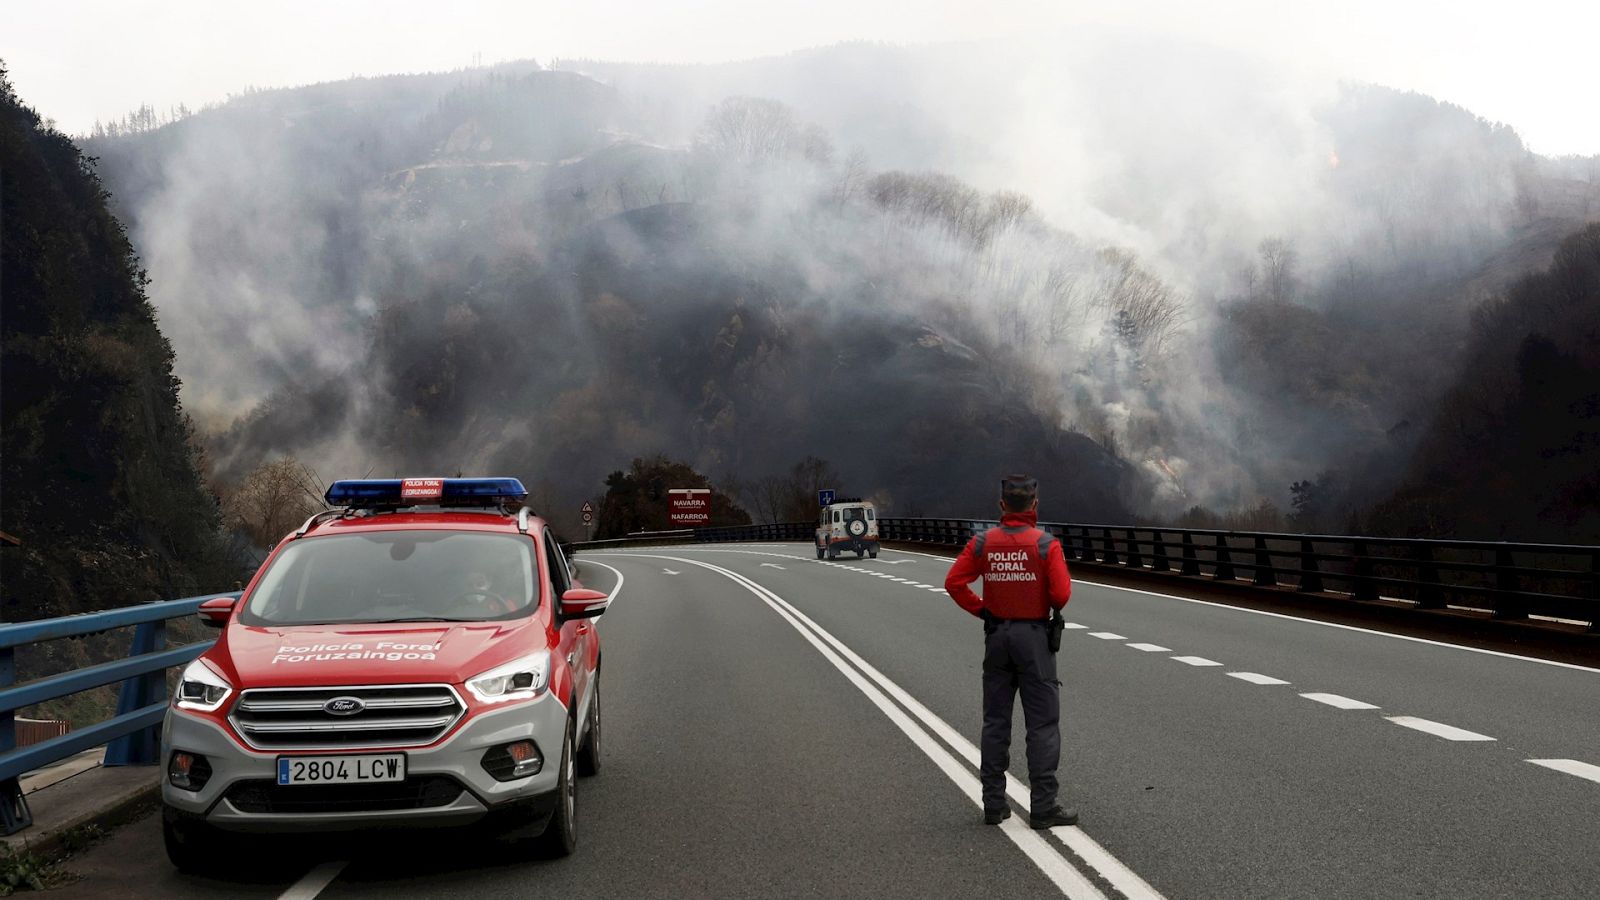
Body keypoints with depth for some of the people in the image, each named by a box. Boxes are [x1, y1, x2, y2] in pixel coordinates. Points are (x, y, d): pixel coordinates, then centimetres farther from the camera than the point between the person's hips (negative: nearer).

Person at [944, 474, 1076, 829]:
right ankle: (1043, 807, -1)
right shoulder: (1046, 544, -11)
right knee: (1043, 724, 1)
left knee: (995, 721, 11)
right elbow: (1061, 593, -17)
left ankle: (994, 804, 14)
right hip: (1034, 636, -4)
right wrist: (1053, 608, 5)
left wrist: (982, 610, 7)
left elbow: (954, 582, -4)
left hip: (996, 636, 4)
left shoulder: (983, 543, -1)